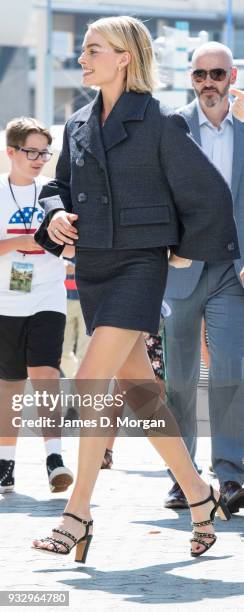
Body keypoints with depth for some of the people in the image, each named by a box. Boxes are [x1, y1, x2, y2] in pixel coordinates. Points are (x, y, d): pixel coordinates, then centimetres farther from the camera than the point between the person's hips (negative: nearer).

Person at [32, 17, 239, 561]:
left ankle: (77, 515, -11)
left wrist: (186, 250, 3)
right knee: (139, 391, 10)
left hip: (138, 267, -7)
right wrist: (55, 216, 0)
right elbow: (61, 185, 21)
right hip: (92, 267, 7)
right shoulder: (79, 126, 10)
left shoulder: (159, 123, -8)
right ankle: (199, 497, 22)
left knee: (90, 383, -16)